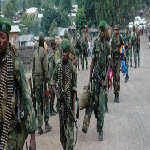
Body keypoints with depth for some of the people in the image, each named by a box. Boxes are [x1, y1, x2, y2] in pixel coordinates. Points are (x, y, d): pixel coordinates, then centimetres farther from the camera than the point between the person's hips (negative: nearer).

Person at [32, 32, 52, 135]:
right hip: (42, 79, -6)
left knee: (39, 103, 8)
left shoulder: (35, 52, 10)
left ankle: (39, 127, 6)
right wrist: (47, 79, -9)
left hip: (36, 80, 6)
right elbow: (46, 67, -13)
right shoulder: (44, 51, -10)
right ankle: (46, 123, 4)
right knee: (46, 101, 3)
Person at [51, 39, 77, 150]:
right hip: (60, 100, 5)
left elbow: (74, 88, -8)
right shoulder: (58, 65, 6)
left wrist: (73, 107, -12)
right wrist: (56, 93, -5)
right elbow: (53, 82, 15)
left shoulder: (72, 67, -7)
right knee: (62, 127, 14)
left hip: (69, 100, -5)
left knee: (70, 128, -5)